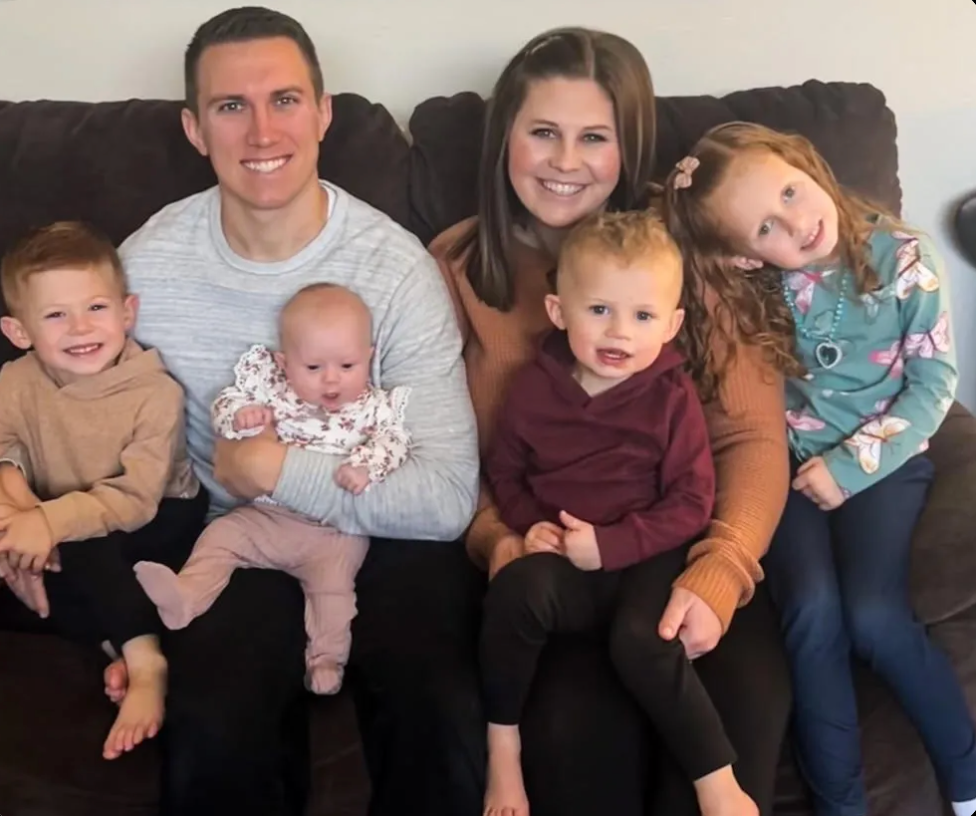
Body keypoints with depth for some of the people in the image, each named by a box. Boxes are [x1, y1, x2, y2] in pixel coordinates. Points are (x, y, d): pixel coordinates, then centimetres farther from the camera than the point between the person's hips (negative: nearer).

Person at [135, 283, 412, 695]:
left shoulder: (375, 406, -4)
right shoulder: (269, 386, 1)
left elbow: (393, 441, -14)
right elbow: (225, 403, 3)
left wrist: (365, 465, -35)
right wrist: (240, 416, -21)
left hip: (334, 529, -3)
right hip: (264, 515, 4)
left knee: (332, 582, -19)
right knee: (220, 536, -9)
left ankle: (327, 657, -13)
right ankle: (184, 597, -19)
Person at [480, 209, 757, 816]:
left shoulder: (672, 397, -5)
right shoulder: (535, 386, 3)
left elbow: (692, 503, -6)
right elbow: (504, 469, 14)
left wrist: (611, 544, -17)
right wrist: (530, 523, -7)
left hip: (646, 559, -2)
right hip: (561, 560, 2)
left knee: (641, 639, -33)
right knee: (516, 589, -32)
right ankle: (503, 744, -14)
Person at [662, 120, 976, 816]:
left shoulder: (906, 258, -12)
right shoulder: (749, 287, -9)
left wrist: (849, 465, -15)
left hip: (880, 459, -1)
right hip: (788, 465, 1)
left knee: (873, 615, -23)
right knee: (814, 612, -24)